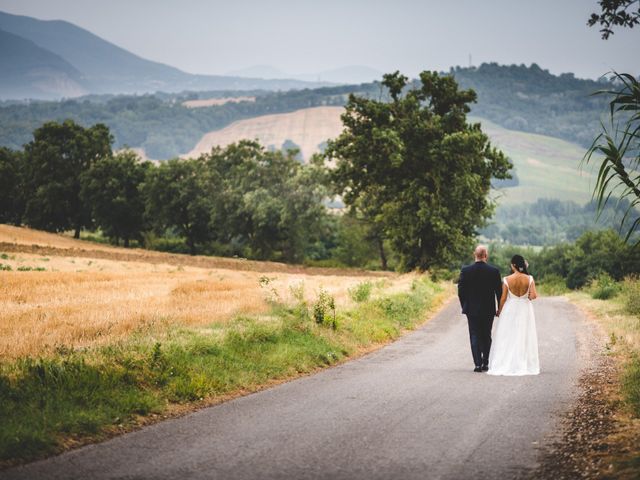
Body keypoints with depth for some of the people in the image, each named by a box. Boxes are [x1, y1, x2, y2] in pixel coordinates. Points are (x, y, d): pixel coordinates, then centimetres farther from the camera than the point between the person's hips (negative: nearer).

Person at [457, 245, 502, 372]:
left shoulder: (465, 270, -8)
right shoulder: (494, 271, -8)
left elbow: (460, 290, -3)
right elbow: (499, 291, -3)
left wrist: (464, 306, 10)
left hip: (472, 310, 0)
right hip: (488, 310, 1)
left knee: (475, 336, 4)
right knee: (486, 337, 14)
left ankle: (478, 364, -4)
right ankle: (485, 363, 15)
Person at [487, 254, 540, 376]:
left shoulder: (507, 279, -11)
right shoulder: (529, 279, -8)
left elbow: (503, 298, -7)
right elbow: (534, 296, -15)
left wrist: (499, 310, 8)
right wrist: (527, 297, 9)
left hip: (510, 311, -1)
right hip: (525, 310, 2)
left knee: (507, 338, 7)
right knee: (524, 338, 11)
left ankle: (505, 365, 7)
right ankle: (524, 365, 11)